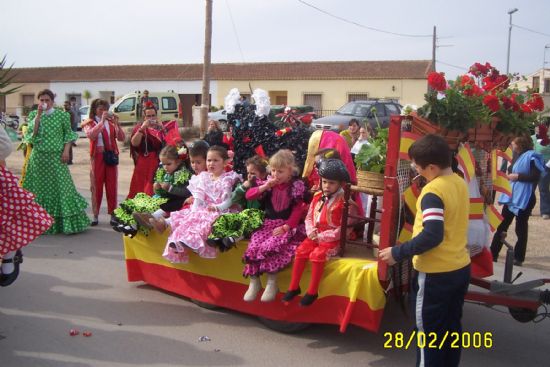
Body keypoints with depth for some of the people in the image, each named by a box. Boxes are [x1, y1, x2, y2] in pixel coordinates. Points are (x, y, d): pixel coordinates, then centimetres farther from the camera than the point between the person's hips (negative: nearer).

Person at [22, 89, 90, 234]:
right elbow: (31, 132, -7)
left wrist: (66, 150, -6)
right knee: (40, 188, 4)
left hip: (57, 157, -1)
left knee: (61, 186, -2)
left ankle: (66, 222, 7)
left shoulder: (62, 115, 3)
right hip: (39, 157, 1)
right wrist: (38, 115, -11)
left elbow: (68, 134, 6)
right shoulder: (33, 115, 6)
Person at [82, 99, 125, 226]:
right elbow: (91, 135, -19)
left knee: (112, 186, 4)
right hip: (97, 157, -2)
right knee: (97, 186, 3)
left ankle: (113, 214, 12)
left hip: (111, 156, 2)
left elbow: (121, 138, 0)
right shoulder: (89, 123, 2)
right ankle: (95, 215, 12)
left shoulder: (111, 122, 8)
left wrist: (117, 124, -12)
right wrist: (102, 121, -19)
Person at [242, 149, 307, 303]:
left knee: (269, 246, -30)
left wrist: (285, 227, -17)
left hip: (287, 226, -4)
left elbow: (298, 210, -7)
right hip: (268, 224, 4)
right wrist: (264, 187, -15)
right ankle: (254, 282, -8)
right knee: (253, 246, -20)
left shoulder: (297, 186, -4)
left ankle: (272, 283, -16)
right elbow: (249, 195, -1)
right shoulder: (268, 184, 6)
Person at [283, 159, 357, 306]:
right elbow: (309, 217, 12)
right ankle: (294, 287, -1)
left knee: (317, 255, -26)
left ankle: (312, 291, -10)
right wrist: (311, 231, -9)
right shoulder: (318, 197, 7)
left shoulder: (344, 202, -13)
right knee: (300, 251, -13)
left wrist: (323, 236, -18)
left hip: (332, 239, -6)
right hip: (315, 236, 6)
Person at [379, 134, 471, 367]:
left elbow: (431, 237, -29)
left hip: (436, 274, -8)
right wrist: (420, 226, 18)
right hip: (461, 268, 8)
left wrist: (397, 253, -22)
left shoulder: (433, 191, -22)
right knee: (451, 327, 20)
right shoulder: (460, 183, 4)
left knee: (428, 331, 7)